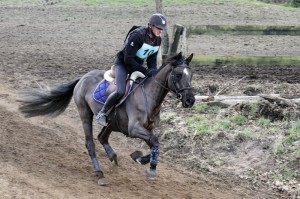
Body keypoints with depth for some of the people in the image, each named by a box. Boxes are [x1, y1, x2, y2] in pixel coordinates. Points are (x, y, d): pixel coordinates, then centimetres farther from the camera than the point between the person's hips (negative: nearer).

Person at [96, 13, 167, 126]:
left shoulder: (158, 40, -3)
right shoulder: (137, 35, -28)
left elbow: (152, 59, 7)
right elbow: (128, 59, -27)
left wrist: (153, 71, -14)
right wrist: (146, 71, -28)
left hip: (137, 65, 8)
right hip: (123, 63, -8)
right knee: (120, 91, -27)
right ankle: (102, 113, -8)